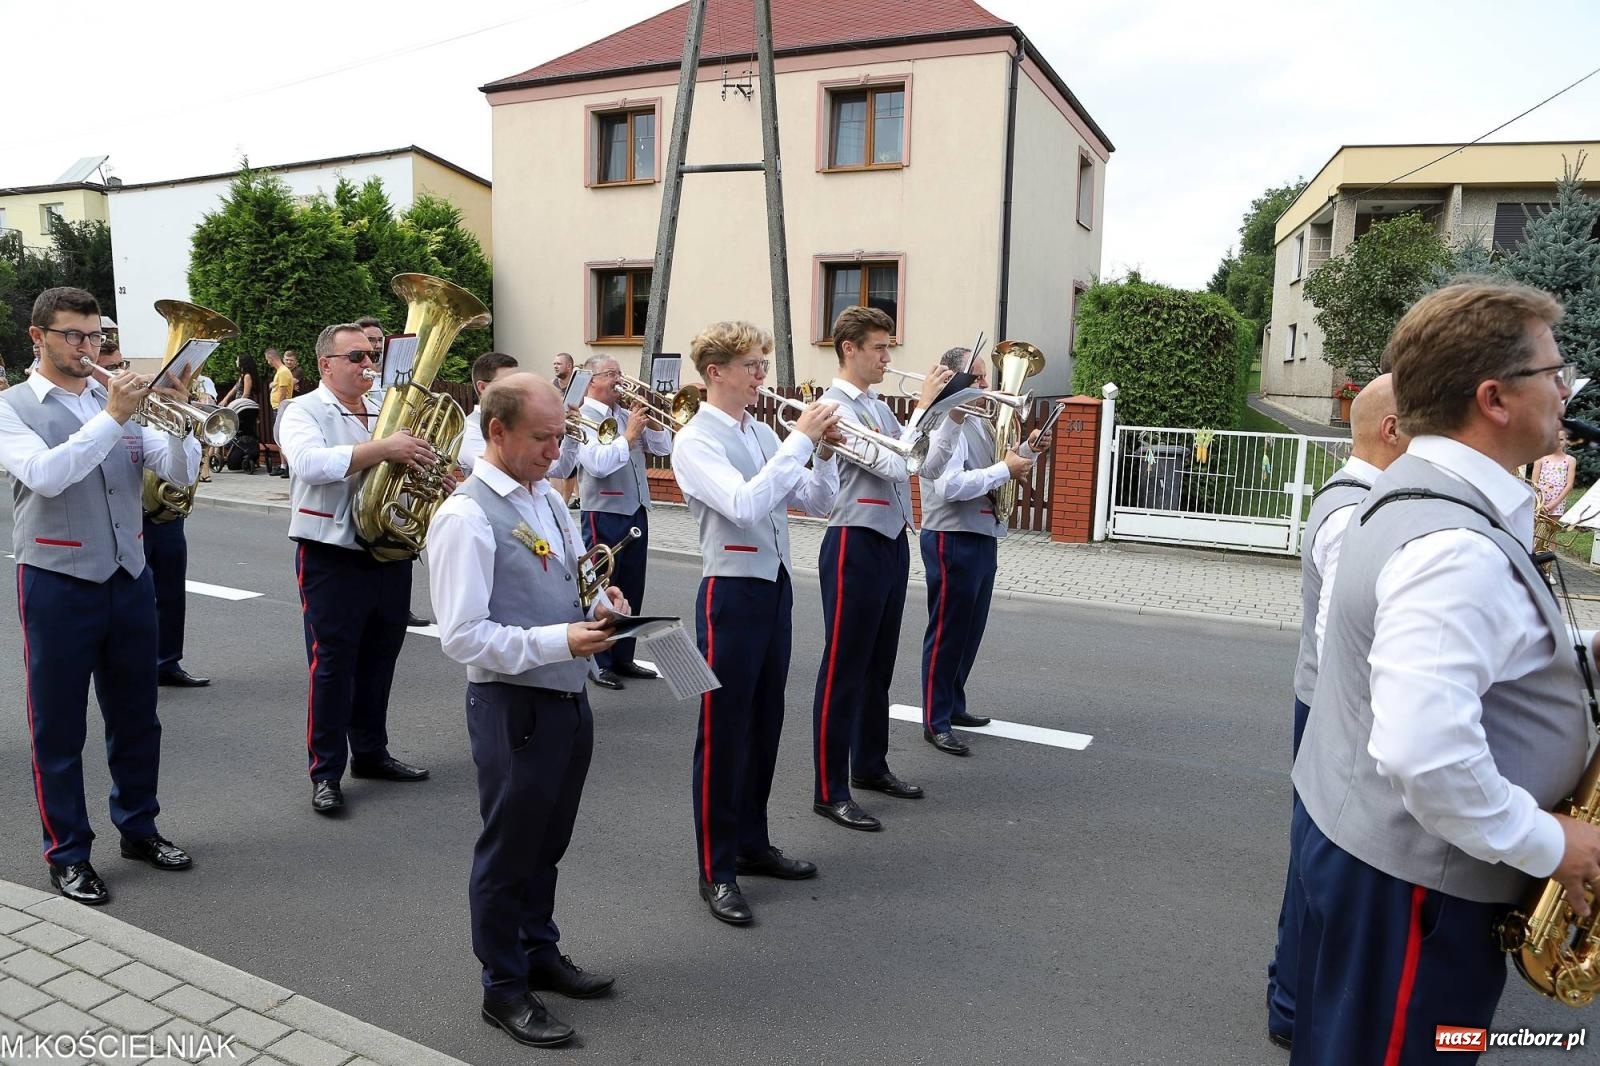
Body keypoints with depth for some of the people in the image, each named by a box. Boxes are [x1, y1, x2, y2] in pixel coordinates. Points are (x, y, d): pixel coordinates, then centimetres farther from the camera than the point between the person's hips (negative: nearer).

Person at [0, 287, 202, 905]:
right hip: (58, 584, -4)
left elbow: (181, 473, 0)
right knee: (58, 726, 7)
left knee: (136, 716, 14)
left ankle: (138, 827, 30)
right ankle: (67, 853, 19)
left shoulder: (121, 399, 9)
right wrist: (112, 417, -23)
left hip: (130, 579, 4)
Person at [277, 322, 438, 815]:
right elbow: (310, 463, -25)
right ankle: (325, 771, 10)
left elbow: (411, 466, 20)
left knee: (378, 661, 15)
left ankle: (370, 752, 29)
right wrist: (382, 449, -32)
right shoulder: (304, 412, -5)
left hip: (391, 555, 6)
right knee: (332, 664, 0)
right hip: (333, 558, -6)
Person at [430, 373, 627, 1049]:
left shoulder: (548, 499, 7)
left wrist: (600, 601, -3)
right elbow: (462, 637, -22)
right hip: (513, 706, -7)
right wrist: (559, 640, -25)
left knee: (548, 843, 23)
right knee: (509, 850, 10)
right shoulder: (466, 516, -18)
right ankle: (504, 988, 30)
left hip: (568, 698, 8)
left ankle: (539, 953, 43)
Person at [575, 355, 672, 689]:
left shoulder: (627, 414, 13)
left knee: (632, 588, 13)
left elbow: (664, 447, 12)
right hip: (604, 515, -7)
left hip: (637, 512, 7)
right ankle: (599, 662, 12)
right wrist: (628, 436, -16)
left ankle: (623, 657, 24)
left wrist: (649, 422, -2)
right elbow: (599, 463, -23)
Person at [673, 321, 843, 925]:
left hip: (776, 586, 8)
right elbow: (745, 505, -28)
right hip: (731, 592, -7)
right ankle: (715, 871, 15)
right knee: (724, 732, 2)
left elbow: (817, 503, 11)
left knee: (764, 724, 17)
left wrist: (823, 451, -5)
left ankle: (751, 844, 33)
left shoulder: (763, 434, 11)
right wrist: (801, 439, -23)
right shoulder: (696, 441, -11)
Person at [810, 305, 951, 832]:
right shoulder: (836, 407, -13)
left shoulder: (878, 406, 13)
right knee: (844, 669, -2)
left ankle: (870, 765, 33)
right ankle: (829, 792, 7)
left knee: (879, 664, 18)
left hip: (892, 542, 9)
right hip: (856, 545, -9)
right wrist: (923, 404, -15)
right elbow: (892, 464, -21)